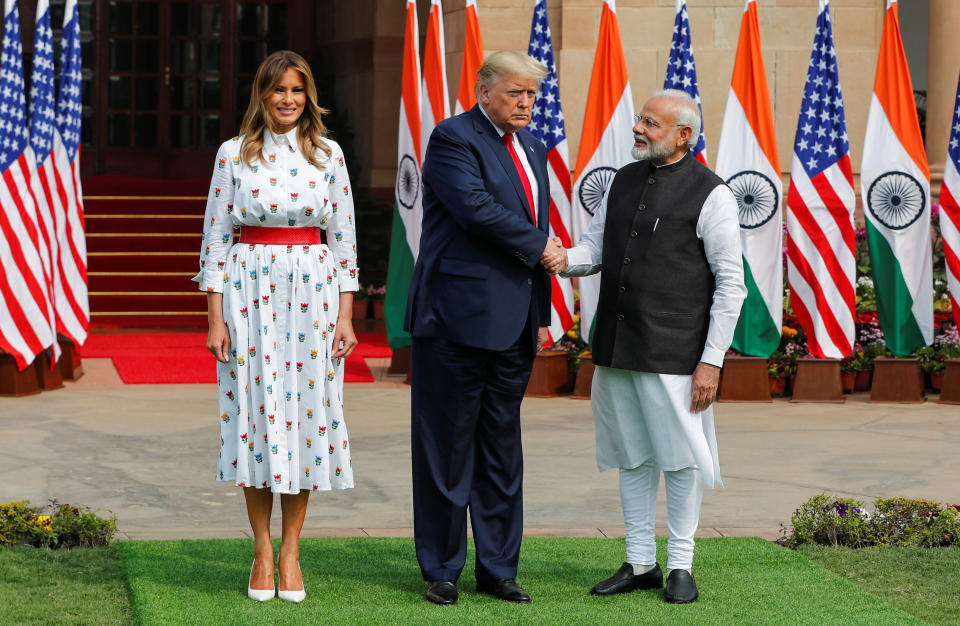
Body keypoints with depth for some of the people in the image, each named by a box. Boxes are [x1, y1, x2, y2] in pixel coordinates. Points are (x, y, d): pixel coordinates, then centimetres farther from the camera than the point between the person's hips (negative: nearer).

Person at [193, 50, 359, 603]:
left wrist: (346, 315, 0)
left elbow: (344, 238, 6)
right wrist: (215, 318, -4)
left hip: (312, 291, 1)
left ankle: (291, 552, 10)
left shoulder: (329, 155, 5)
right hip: (250, 292, -1)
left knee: (305, 409, 1)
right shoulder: (234, 155, 2)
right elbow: (217, 237, 2)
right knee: (256, 411, -1)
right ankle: (262, 552, 9)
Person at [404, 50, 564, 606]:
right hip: (460, 317, -7)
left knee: (503, 448, 11)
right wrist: (540, 246, -10)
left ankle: (498, 568, 18)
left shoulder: (533, 148, 17)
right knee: (449, 446, 0)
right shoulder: (452, 139, -8)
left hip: (514, 325, 7)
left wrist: (542, 314, 18)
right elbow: (477, 207, -21)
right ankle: (442, 571, 8)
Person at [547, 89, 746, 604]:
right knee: (632, 458, 12)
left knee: (680, 459, 2)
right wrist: (565, 260, -7)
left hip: (674, 354, -6)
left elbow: (731, 284, -8)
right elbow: (595, 246, 17)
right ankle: (639, 563, 21)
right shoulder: (624, 180, 11)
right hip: (616, 348, 6)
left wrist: (711, 361, -12)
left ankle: (680, 565, 14)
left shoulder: (710, 194, -8)